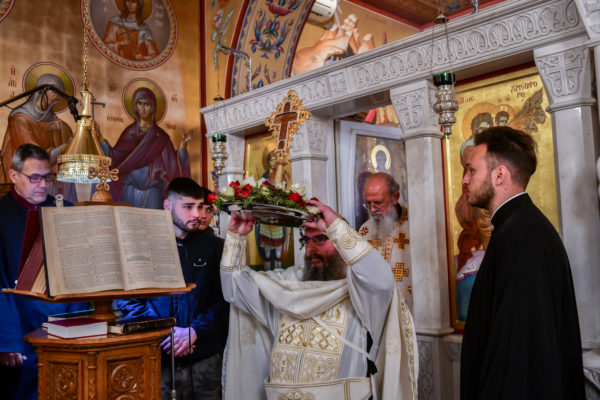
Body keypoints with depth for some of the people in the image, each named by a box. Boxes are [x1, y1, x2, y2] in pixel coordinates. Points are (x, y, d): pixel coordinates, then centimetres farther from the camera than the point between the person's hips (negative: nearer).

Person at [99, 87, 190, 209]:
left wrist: (182, 146, -14)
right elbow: (114, 157, 3)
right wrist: (100, 139, -6)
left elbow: (172, 164, -1)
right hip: (130, 189, 1)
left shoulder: (160, 136, 7)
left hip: (153, 191, -1)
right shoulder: (129, 132, 10)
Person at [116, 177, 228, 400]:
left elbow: (224, 299, 0)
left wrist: (195, 330, -13)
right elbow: (126, 301, -1)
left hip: (205, 357, 1)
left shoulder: (214, 246, 7)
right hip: (159, 360, -1)